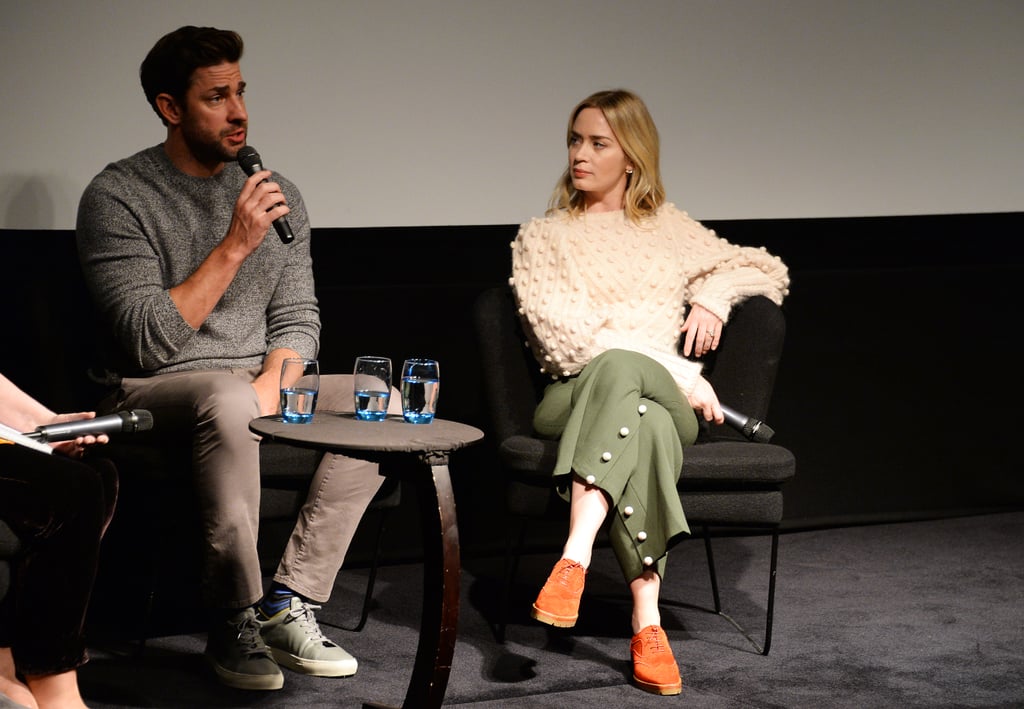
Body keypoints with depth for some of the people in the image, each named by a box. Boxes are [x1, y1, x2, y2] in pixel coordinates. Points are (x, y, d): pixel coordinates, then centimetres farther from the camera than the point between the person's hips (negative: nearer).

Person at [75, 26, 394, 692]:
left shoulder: (277, 195, 10)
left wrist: (271, 386, -12)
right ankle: (236, 622, -25)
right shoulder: (117, 197, -8)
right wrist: (235, 246, -21)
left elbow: (297, 319, 10)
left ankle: (290, 601, -18)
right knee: (229, 400, -38)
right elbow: (150, 340, -17)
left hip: (258, 383, 6)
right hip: (155, 393, -6)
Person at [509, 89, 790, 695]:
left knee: (620, 371, -39)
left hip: (668, 396, 1)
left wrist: (714, 294, 7)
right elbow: (565, 335, -2)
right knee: (647, 425, -40)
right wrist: (674, 370, -12)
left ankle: (576, 557, -50)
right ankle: (647, 623, -49)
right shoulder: (543, 238, 14)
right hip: (575, 397, -1)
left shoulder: (669, 228, 23)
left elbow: (762, 268, 31)